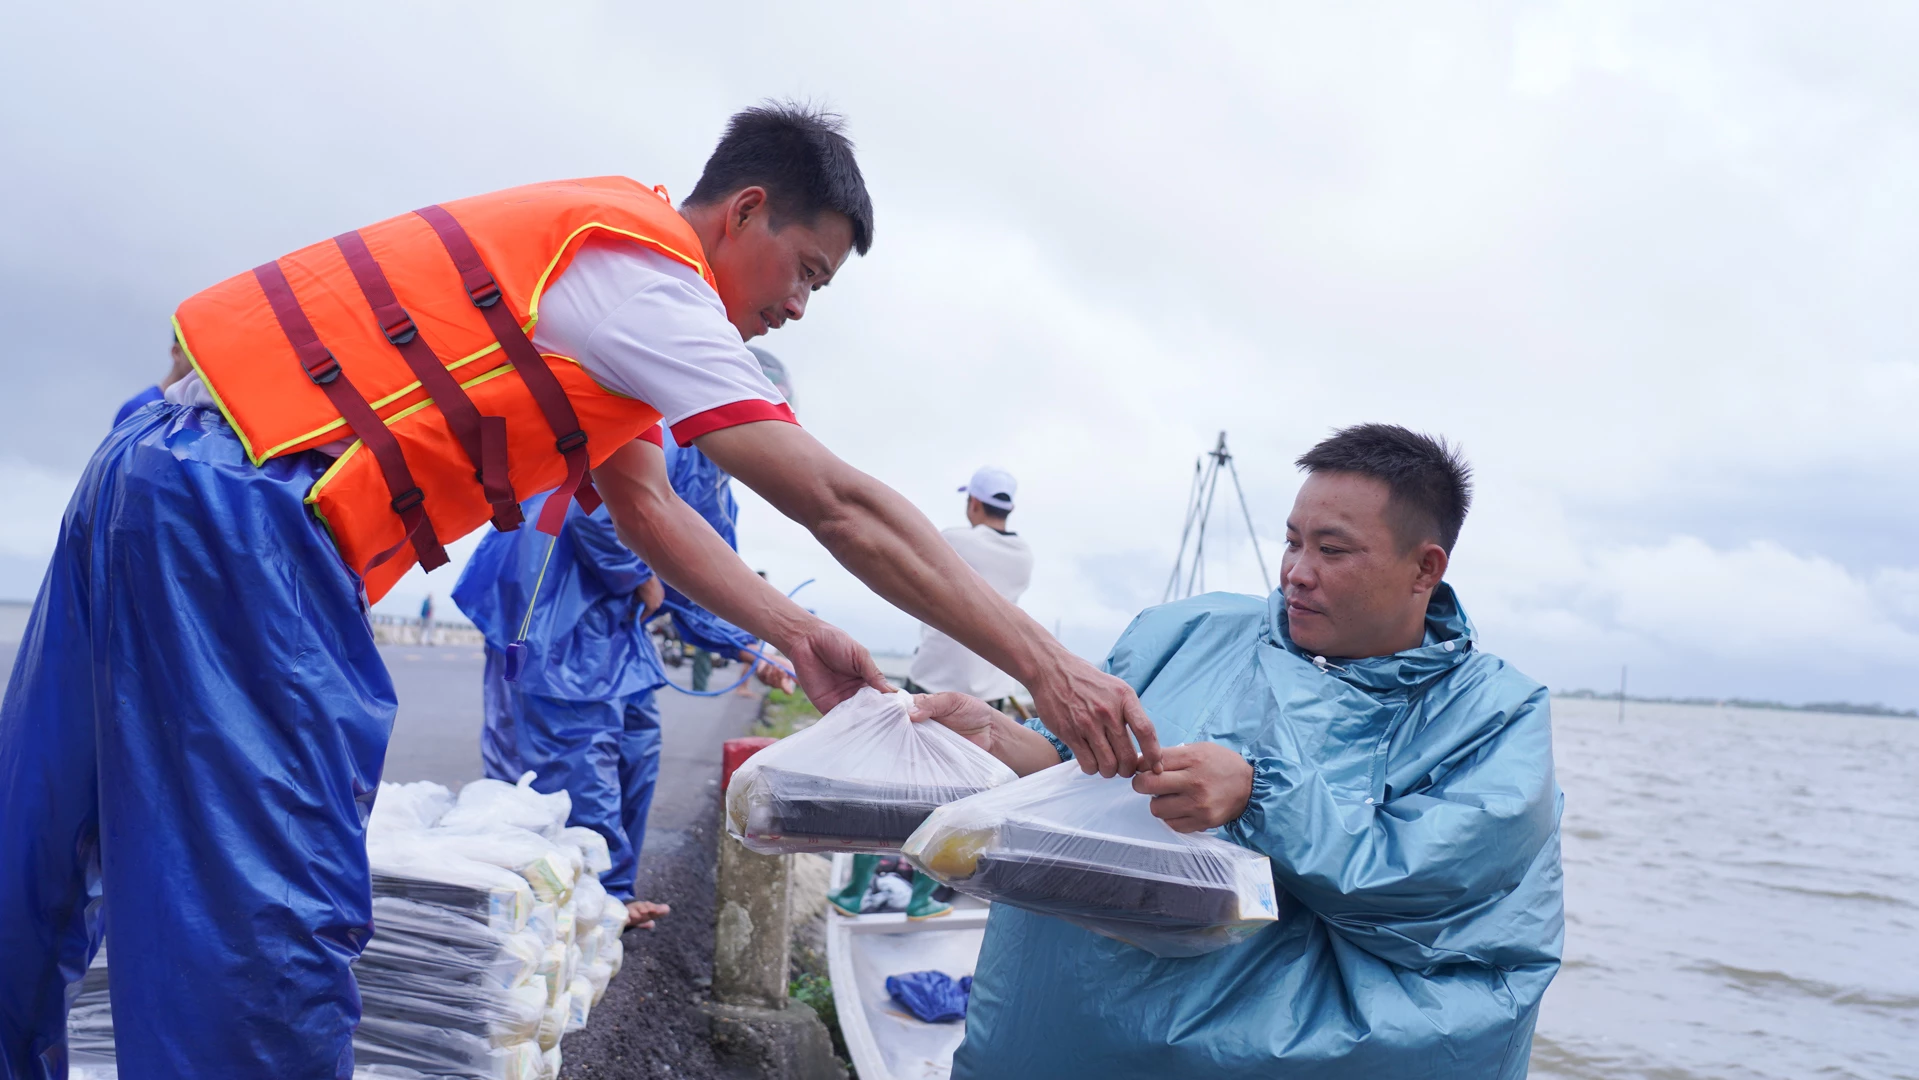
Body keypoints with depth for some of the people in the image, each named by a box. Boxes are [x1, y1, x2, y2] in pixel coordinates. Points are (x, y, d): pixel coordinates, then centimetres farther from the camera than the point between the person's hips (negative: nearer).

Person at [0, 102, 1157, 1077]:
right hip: (233, 504, -11)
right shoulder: (646, 270, -13)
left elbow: (644, 507, 16)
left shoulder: (599, 274, 16)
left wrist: (797, 634, 9)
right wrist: (1050, 667, -15)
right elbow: (841, 504, -18)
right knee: (272, 937, -8)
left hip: (164, 475, 11)